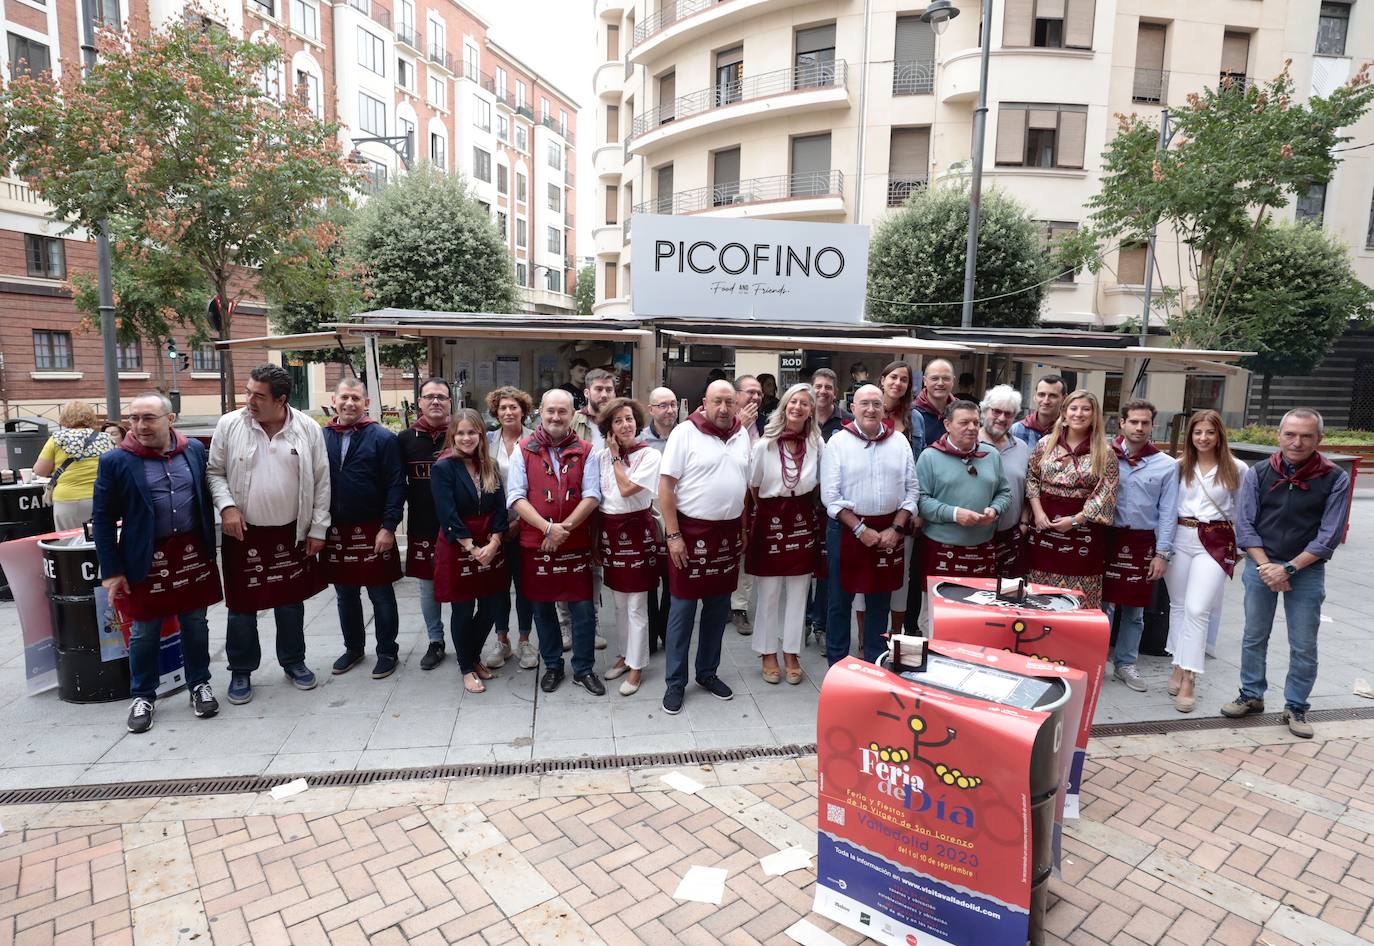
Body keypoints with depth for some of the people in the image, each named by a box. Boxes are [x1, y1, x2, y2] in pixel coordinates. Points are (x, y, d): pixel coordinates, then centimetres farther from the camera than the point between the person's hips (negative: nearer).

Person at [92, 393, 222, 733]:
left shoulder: (194, 449, 1)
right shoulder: (115, 460, -8)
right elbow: (102, 519, -5)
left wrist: (209, 548, 8)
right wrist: (111, 571, -7)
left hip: (192, 554, 2)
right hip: (146, 559, -2)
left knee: (195, 625, 13)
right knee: (144, 631, 10)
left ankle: (199, 685, 29)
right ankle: (142, 696, 27)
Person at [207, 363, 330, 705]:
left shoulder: (308, 429, -5)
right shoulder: (229, 425, -6)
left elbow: (321, 482, -1)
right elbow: (214, 472, 4)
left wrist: (318, 530, -1)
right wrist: (226, 506, -14)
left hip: (291, 533, 1)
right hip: (244, 533, 0)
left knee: (291, 602, 14)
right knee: (242, 606, 9)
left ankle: (293, 662, 33)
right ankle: (241, 671, 28)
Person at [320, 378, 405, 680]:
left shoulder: (382, 438, -7)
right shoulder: (321, 438, 4)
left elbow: (396, 485, -10)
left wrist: (388, 527, -15)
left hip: (373, 531, -4)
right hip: (334, 532, 4)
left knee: (381, 596, 7)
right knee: (345, 596, 16)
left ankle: (387, 651, 22)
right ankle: (353, 649, 33)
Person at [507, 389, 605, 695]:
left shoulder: (584, 451, 2)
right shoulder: (524, 450, 1)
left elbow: (592, 496, -5)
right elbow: (515, 497, -6)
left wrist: (565, 527, -16)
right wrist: (548, 528, -17)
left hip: (576, 544, 0)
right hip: (535, 543, 1)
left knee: (583, 608, 4)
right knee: (542, 607, 12)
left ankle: (584, 669, 20)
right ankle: (552, 666, 30)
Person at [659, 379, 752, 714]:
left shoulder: (742, 435, 7)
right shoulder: (685, 433, -9)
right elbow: (666, 486, -11)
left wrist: (742, 530, 13)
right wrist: (673, 535, -15)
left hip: (728, 533, 6)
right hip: (691, 531, -5)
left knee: (718, 608, 14)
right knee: (682, 608, 3)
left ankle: (707, 672, 30)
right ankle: (675, 682, 16)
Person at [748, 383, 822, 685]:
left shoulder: (817, 445, -1)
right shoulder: (764, 445, -8)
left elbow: (817, 485, 12)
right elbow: (753, 486, 2)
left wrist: (804, 507, 7)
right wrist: (772, 511, 9)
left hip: (803, 523, 2)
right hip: (770, 522, -2)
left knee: (798, 592, 9)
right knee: (769, 592, 6)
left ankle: (792, 653, 24)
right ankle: (767, 653, 22)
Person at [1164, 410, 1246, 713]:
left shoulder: (1236, 469, 0)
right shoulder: (1179, 466, 4)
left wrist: (1242, 543, 6)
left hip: (1215, 542, -3)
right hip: (1179, 537, 3)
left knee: (1197, 609, -10)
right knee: (1178, 606, 10)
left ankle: (1189, 679, -6)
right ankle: (1179, 665, 23)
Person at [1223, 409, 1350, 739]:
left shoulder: (1335, 479, -6)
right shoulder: (1258, 474, -2)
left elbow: (1329, 536, -8)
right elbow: (1244, 526, -2)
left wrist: (1288, 568, -13)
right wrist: (1265, 567, -11)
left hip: (1307, 570, -1)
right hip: (1261, 565, 1)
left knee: (1304, 645, 6)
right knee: (1254, 636, 11)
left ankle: (1296, 707, 22)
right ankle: (1251, 696, 27)